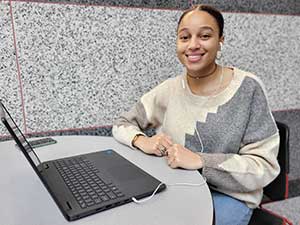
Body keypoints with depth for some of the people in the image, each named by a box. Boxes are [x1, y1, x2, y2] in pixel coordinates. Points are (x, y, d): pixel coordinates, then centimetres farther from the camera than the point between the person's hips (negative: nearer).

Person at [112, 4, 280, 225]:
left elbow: (264, 166, -13)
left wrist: (199, 160, -27)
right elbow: (121, 124, 5)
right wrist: (142, 141, -17)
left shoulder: (247, 88, -13)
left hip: (228, 195, -2)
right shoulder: (168, 90, -3)